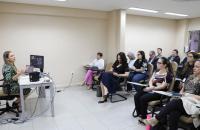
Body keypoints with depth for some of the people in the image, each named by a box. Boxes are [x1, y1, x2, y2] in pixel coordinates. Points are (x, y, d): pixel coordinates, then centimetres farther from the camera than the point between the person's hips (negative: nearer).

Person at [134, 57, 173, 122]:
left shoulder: (168, 74, -6)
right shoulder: (156, 72, 16)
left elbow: (163, 86, -14)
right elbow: (150, 80, 11)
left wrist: (151, 88, -19)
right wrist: (151, 86, -12)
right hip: (152, 89, 7)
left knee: (143, 98, -26)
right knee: (136, 96, -12)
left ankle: (143, 117, -7)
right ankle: (139, 113, 4)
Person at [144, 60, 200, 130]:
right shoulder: (190, 77, 18)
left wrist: (188, 95, -12)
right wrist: (181, 93, 0)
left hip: (193, 105, -4)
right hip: (183, 101, 4)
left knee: (174, 102, -34)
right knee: (174, 113, -30)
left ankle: (156, 119, -26)